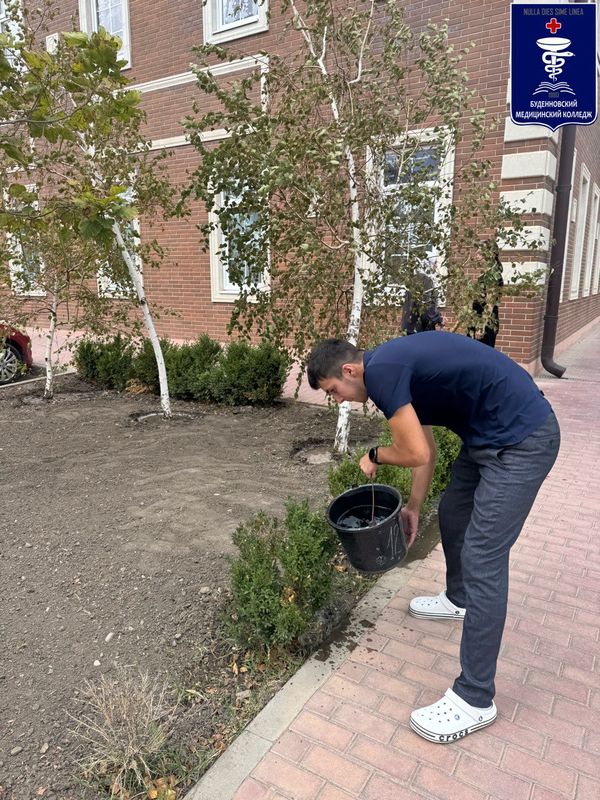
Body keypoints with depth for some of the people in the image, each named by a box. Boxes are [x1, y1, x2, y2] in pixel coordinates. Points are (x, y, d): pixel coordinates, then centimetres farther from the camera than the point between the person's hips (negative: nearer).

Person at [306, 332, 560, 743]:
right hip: (491, 434, 10)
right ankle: (458, 599, 48)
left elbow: (415, 453, -17)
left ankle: (475, 699, 4)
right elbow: (425, 446, 18)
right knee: (452, 515, 24)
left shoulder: (381, 371, -19)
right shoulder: (392, 364, 11)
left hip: (522, 438, -10)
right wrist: (413, 506, 21)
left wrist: (374, 456, 3)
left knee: (483, 558, -8)